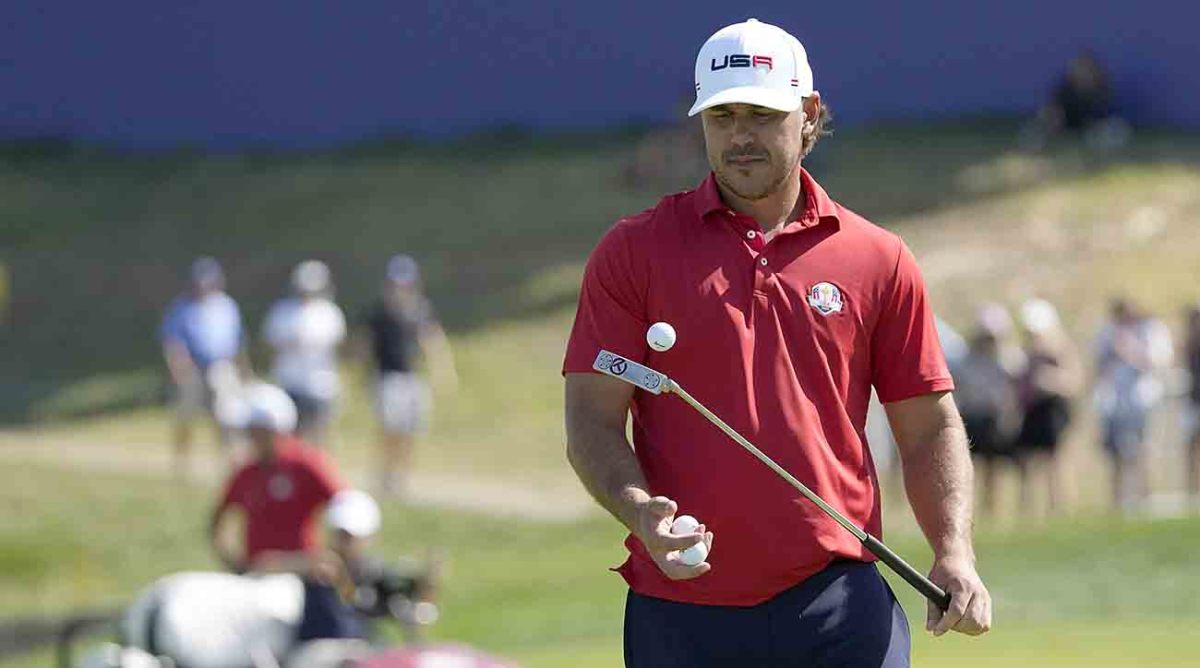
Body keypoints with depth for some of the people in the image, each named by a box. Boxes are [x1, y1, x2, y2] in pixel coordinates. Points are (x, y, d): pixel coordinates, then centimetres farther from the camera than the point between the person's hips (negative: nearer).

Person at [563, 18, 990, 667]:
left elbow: (928, 426, 12)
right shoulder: (634, 250, 5)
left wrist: (954, 555, -4)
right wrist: (641, 513, -18)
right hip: (681, 608, 0)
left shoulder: (878, 260, 8)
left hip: (840, 613, 0)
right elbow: (592, 421, 1)